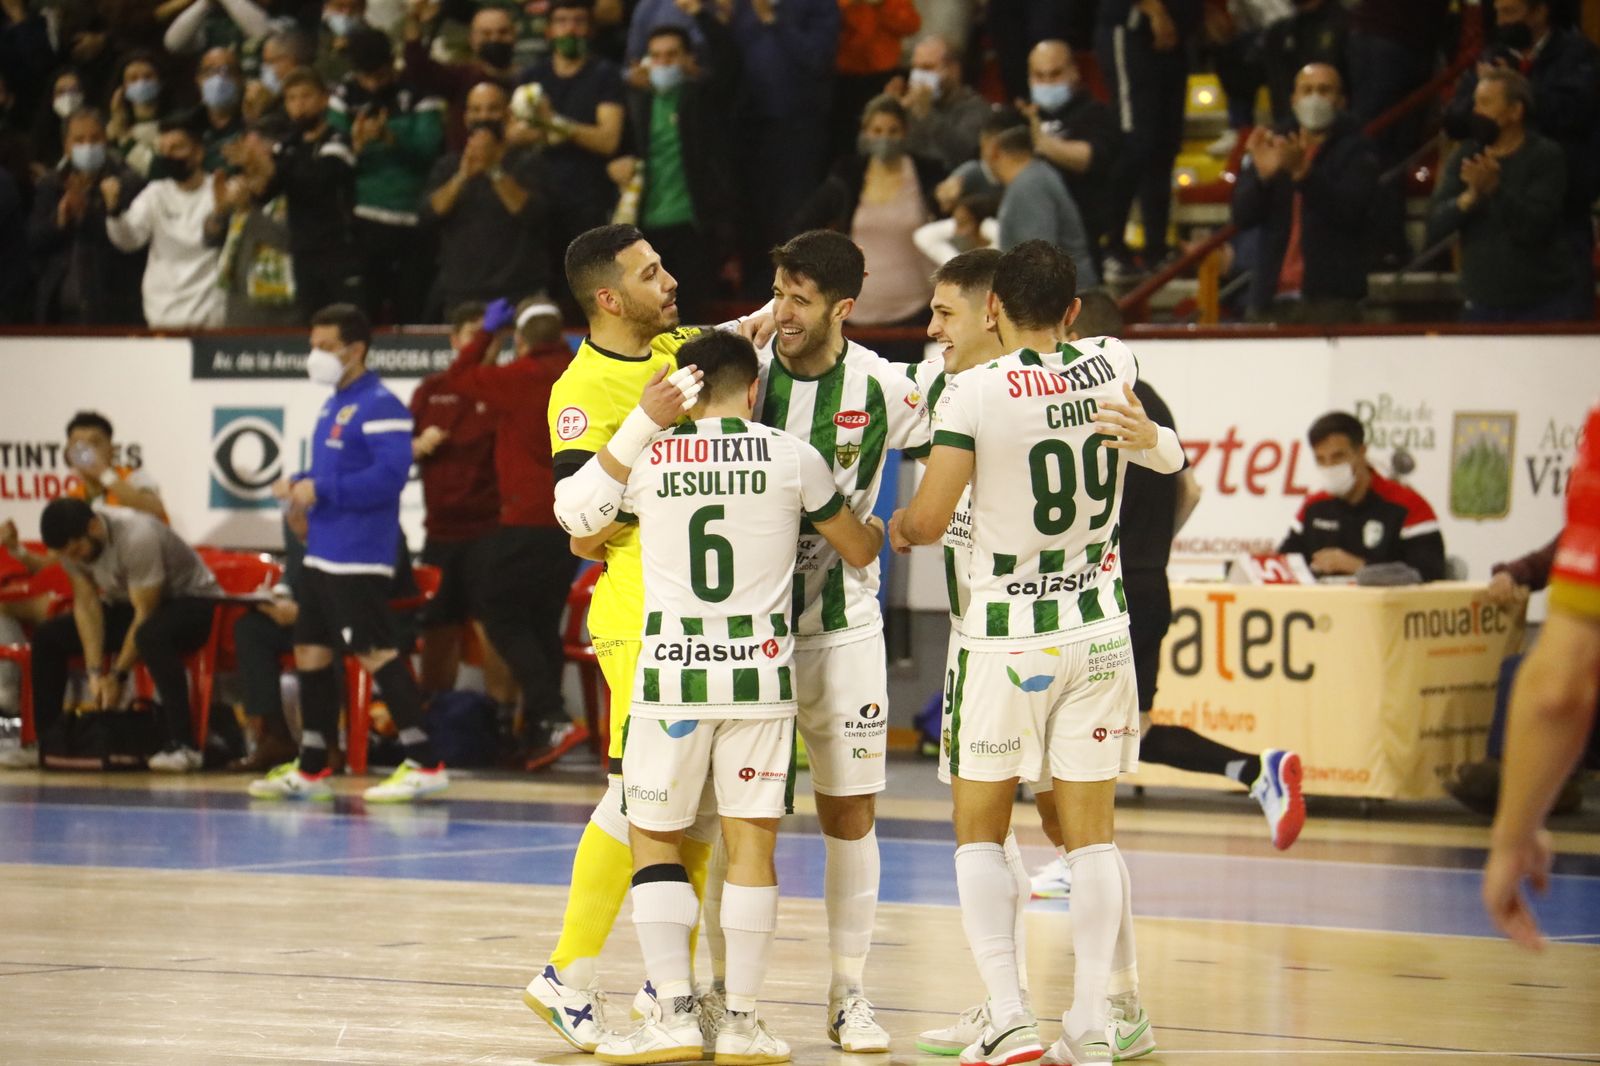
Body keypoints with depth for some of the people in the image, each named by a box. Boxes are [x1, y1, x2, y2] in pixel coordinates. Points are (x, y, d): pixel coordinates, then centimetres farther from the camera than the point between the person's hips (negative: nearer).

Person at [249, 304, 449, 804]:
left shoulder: (379, 406, -13)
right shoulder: (333, 406, 17)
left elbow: (390, 475, -22)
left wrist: (321, 491, -20)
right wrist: (297, 486, 8)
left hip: (358, 558, -10)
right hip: (322, 554, 10)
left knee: (376, 654, -11)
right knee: (310, 654, 13)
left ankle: (425, 765, -9)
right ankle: (311, 770, 21)